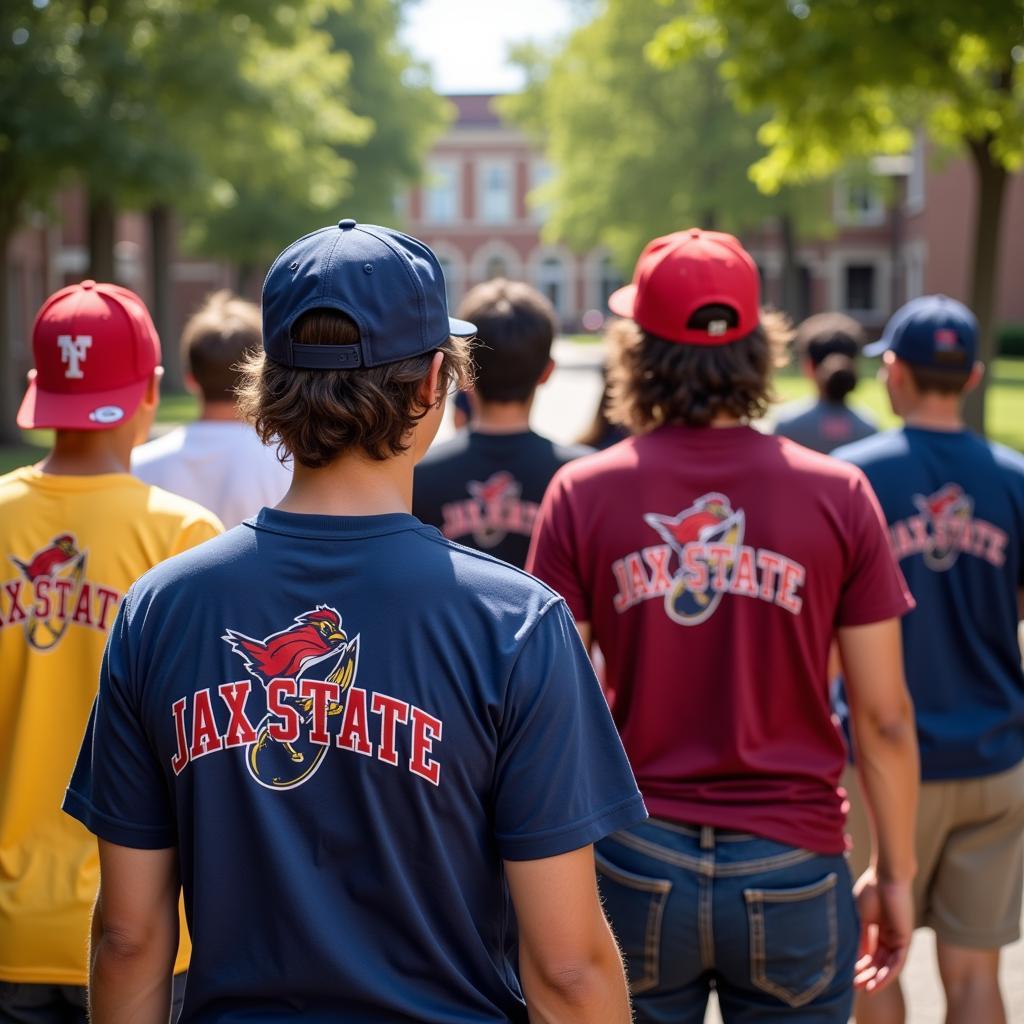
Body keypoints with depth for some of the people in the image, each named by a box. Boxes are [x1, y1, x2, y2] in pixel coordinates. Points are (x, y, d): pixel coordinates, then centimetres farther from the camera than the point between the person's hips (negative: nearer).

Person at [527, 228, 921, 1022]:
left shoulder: (582, 493, -4)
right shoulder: (839, 494, -4)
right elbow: (885, 718, -2)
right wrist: (895, 873, 10)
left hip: (634, 862, 0)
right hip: (792, 867, 0)